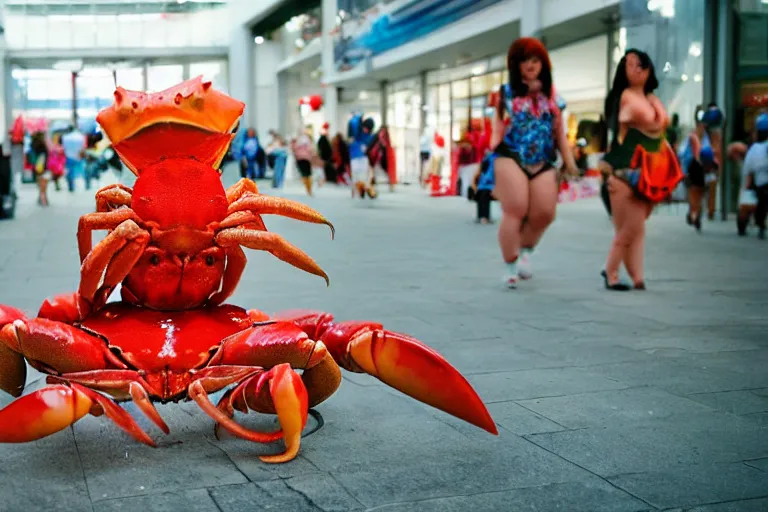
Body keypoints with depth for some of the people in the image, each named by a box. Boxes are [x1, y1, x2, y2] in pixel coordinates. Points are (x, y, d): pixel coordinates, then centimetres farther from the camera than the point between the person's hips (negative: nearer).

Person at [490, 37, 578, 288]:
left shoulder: (551, 94, 15)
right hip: (511, 158, -3)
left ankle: (525, 250, 22)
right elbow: (498, 124, 10)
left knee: (545, 213, -7)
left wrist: (570, 163, 10)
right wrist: (495, 142, -8)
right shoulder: (506, 92, 8)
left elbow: (559, 132, 15)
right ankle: (511, 265, 4)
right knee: (515, 211, -11)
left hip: (542, 163, 3)